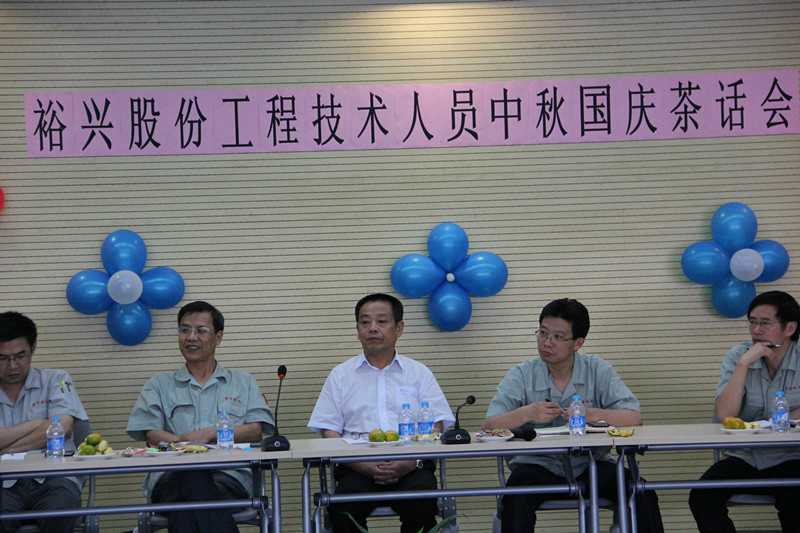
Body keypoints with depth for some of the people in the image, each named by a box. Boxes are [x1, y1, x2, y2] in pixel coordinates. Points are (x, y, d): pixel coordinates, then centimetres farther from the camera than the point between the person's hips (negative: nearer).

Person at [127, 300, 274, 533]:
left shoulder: (243, 382, 25)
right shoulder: (159, 385, 24)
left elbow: (256, 431, 9)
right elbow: (152, 435, 8)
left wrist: (211, 434, -8)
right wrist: (183, 442, -14)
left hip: (228, 476, 0)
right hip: (171, 476, 0)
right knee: (193, 479, -39)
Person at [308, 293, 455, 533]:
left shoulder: (419, 373, 17)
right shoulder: (340, 375, 17)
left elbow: (435, 428, 8)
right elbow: (329, 433, 8)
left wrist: (412, 462, -13)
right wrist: (363, 465, -10)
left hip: (410, 466, 0)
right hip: (360, 468, 0)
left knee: (422, 502, -32)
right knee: (344, 510, -32)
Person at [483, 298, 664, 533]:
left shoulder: (598, 370, 0)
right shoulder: (521, 375, -1)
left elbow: (633, 417, -9)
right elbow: (488, 425, -12)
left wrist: (591, 414, -27)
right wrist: (527, 414, -30)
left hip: (589, 466, 1)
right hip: (537, 467, -1)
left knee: (642, 495, -22)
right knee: (515, 502, -32)